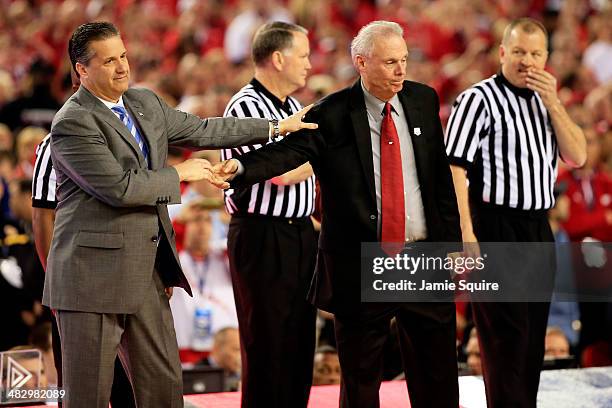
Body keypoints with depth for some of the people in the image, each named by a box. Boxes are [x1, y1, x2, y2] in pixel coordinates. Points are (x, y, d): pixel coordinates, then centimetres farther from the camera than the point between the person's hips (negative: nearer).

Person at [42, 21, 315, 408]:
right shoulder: (73, 123, -15)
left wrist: (276, 127, 23)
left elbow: (201, 130, 21)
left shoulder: (145, 103, 11)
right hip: (95, 273, -8)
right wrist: (179, 174, -8)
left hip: (146, 272, 8)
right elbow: (119, 187, -21)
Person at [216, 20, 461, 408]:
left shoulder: (424, 100, 5)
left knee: (437, 376, 9)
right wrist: (241, 167, -42)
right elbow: (287, 150, -22)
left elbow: (442, 176, 10)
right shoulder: (332, 115, -8)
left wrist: (452, 242, 8)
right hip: (361, 266, -3)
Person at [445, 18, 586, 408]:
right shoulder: (479, 99, -9)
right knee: (506, 339, -5)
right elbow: (455, 169, -14)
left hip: (539, 230, 7)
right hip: (496, 230, -7)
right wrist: (466, 235, -21)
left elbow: (577, 156, 7)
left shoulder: (543, 100, 14)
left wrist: (553, 102, -4)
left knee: (532, 339, 11)